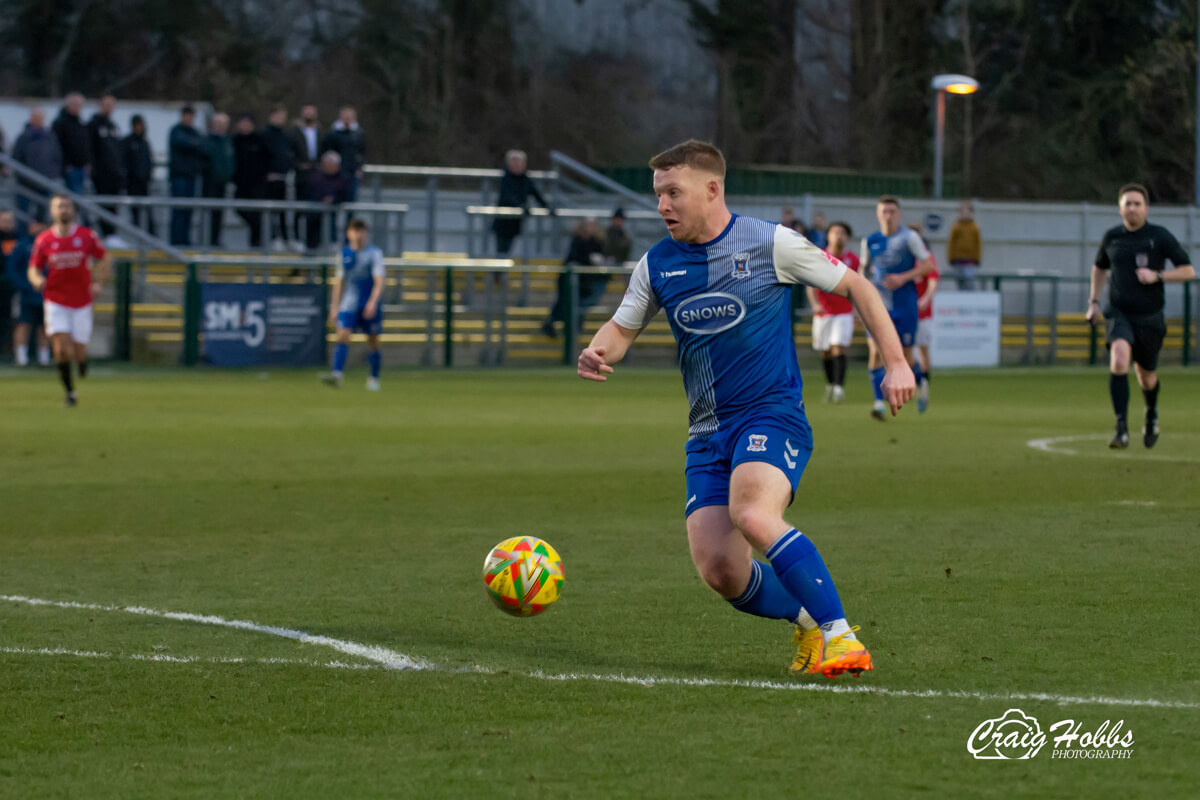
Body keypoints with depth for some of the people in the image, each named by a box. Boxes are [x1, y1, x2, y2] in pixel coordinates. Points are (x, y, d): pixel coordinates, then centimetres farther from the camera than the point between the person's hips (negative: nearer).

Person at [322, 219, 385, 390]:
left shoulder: (375, 253, -2)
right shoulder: (345, 254, 9)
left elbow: (379, 280, -11)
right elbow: (339, 281, 17)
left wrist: (373, 302, -25)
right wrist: (335, 306, 15)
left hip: (370, 305, -2)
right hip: (348, 304, 2)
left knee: (373, 342, 6)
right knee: (342, 336, -16)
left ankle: (374, 378, 21)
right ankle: (337, 374, -26)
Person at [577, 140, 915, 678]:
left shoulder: (770, 244, -5)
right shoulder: (657, 265, 8)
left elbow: (854, 287, 4)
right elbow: (621, 330, 17)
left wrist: (895, 361, -2)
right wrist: (597, 355, -7)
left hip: (773, 414, -5)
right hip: (708, 433, 5)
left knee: (752, 516, -34)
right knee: (718, 570, -11)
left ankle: (840, 634, -27)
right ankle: (809, 622, 16)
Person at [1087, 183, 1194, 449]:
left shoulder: (1160, 236, -5)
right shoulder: (1111, 237, 4)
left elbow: (1188, 271, -4)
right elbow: (1099, 267, 25)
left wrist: (1157, 276, -18)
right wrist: (1094, 301, 16)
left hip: (1149, 317, 0)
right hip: (1118, 313, 0)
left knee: (1147, 377, 12)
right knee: (1119, 358, -27)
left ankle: (1151, 415, 48)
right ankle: (1121, 429, -28)